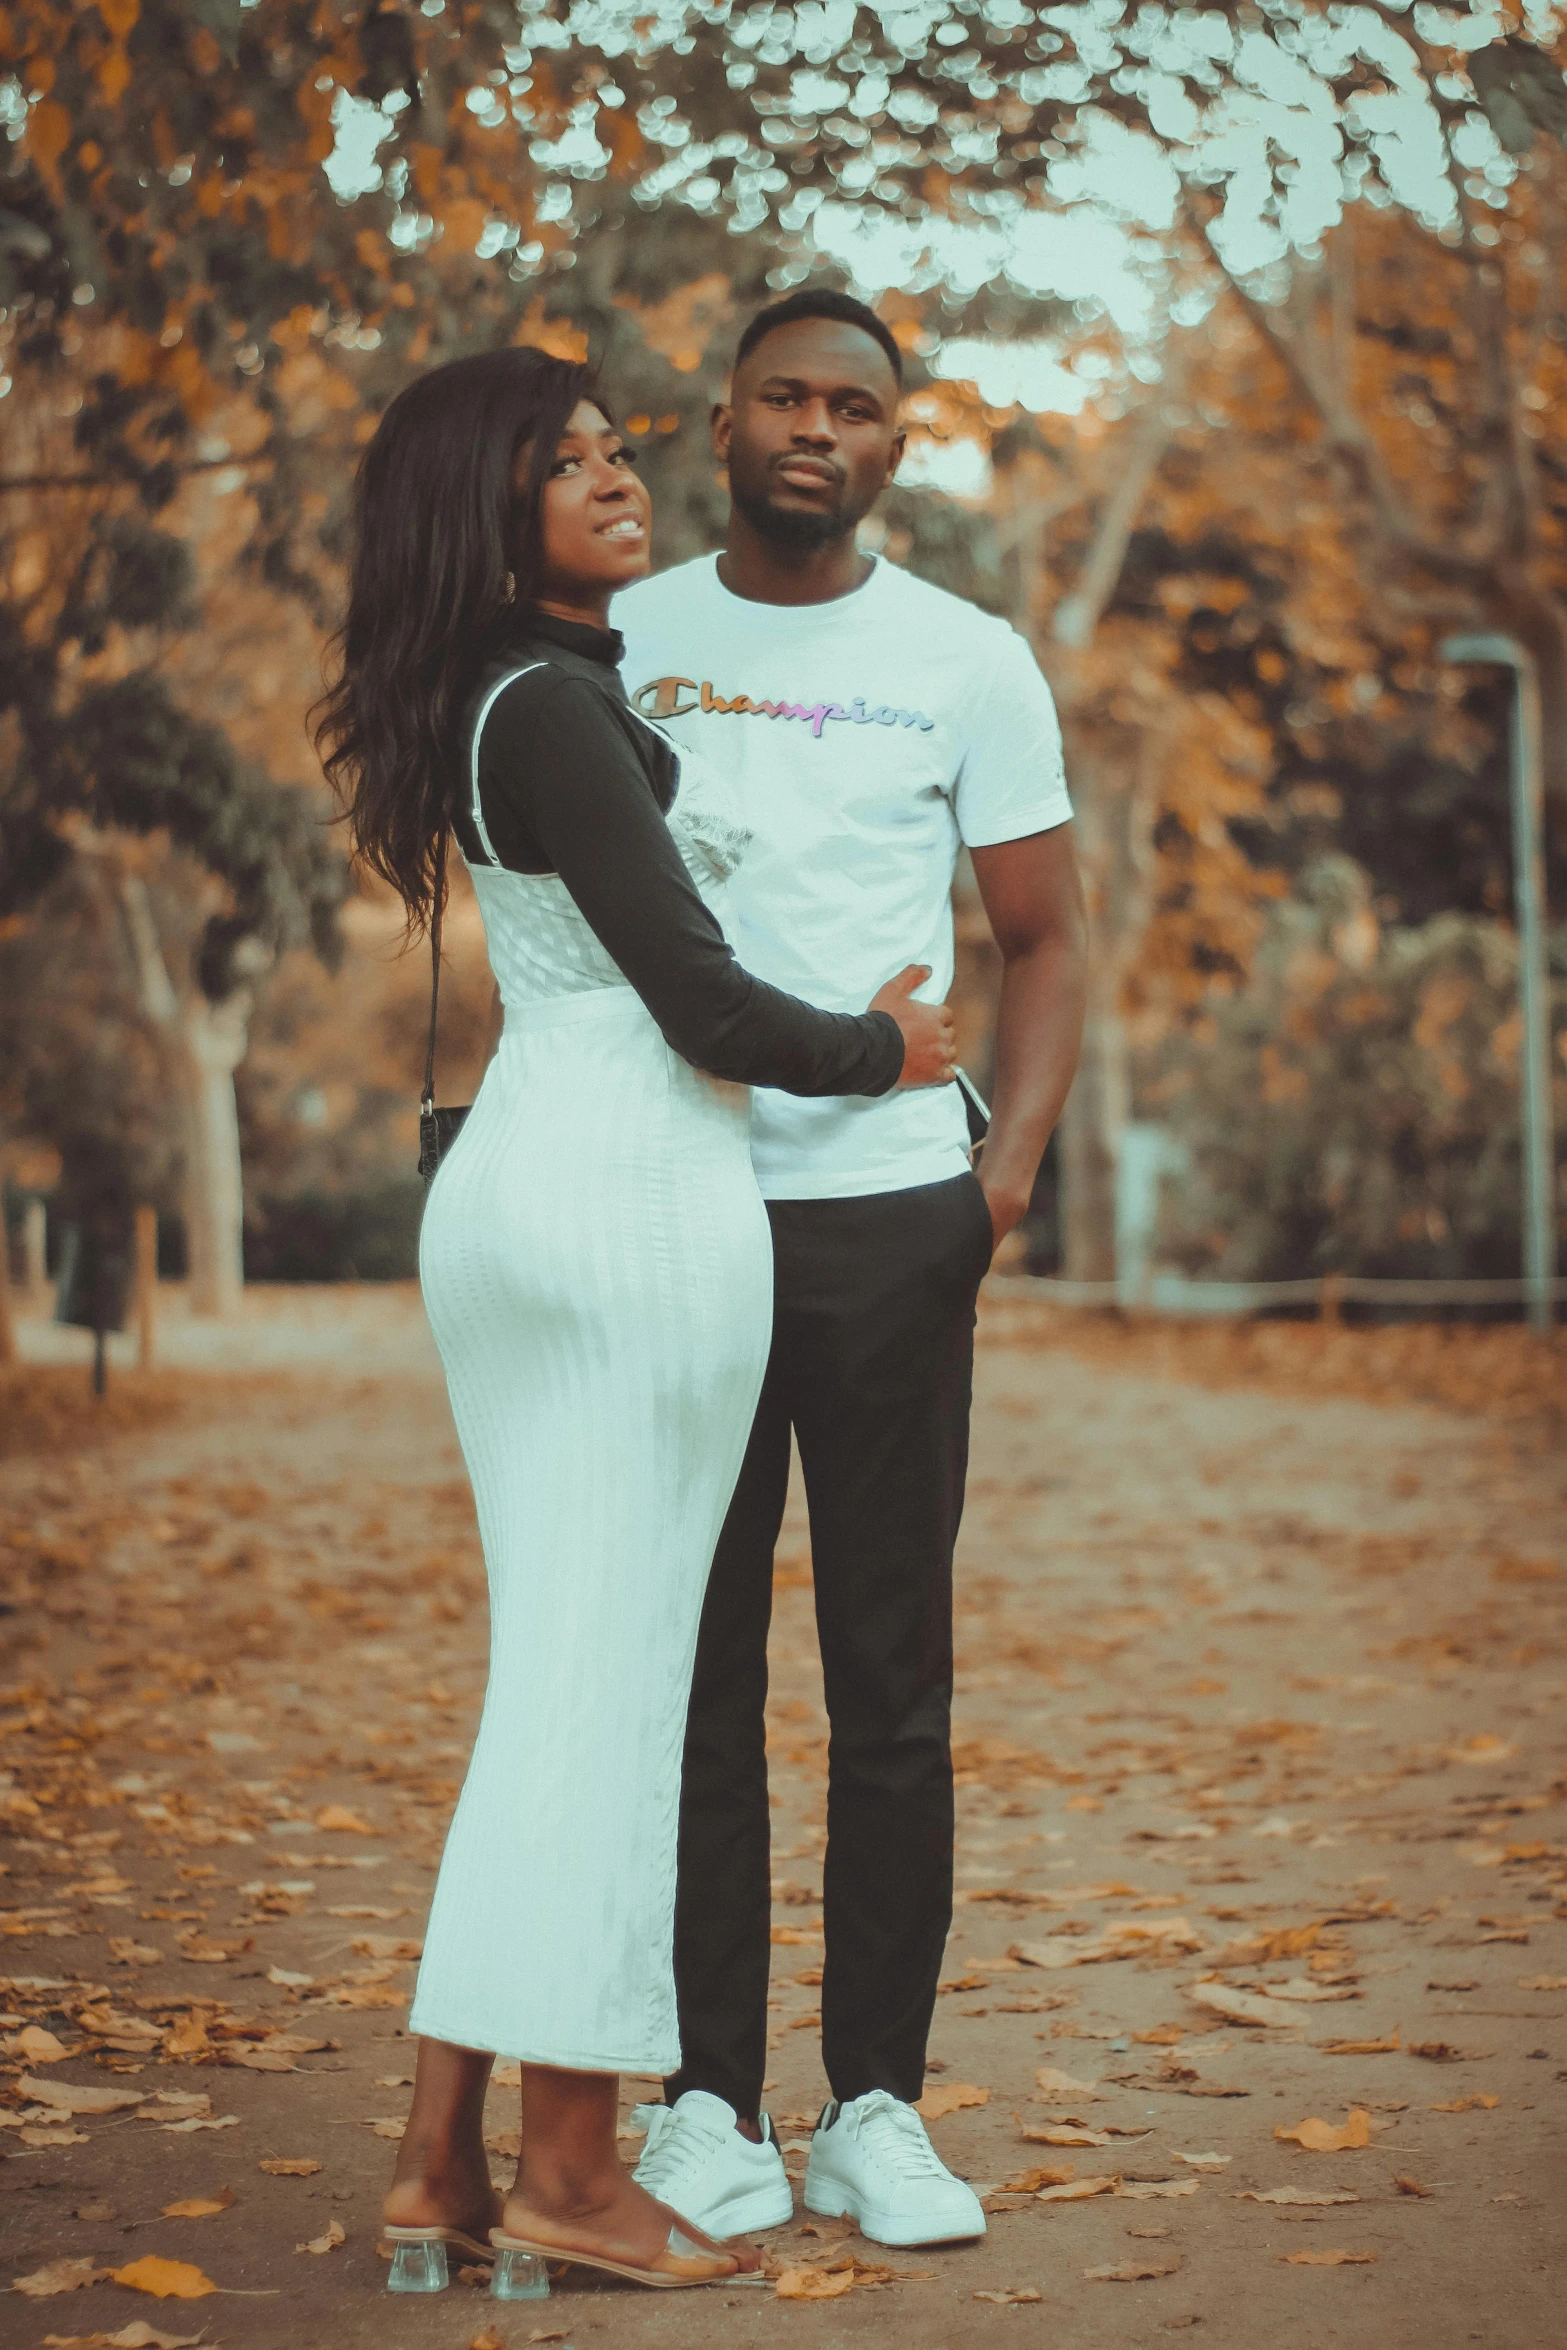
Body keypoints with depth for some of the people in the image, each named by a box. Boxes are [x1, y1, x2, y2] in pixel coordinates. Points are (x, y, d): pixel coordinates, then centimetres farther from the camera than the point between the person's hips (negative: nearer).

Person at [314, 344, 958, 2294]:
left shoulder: (552, 690, 16)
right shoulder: (555, 709, -13)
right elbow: (701, 1002, -14)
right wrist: (885, 1054, 3)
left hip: (503, 1184, 9)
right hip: (637, 1192, -9)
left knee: (548, 1670, 11)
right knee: (609, 1673, -4)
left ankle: (441, 2157, 12)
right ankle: (570, 2169, 3)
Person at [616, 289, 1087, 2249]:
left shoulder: (968, 663, 6)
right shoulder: (619, 641, 8)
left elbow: (1044, 939, 9)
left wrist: (1006, 1177, -5)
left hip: (889, 1221, 0)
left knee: (893, 1682, 3)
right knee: (690, 1671, 3)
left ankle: (876, 2106, 12)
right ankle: (703, 2101, 11)